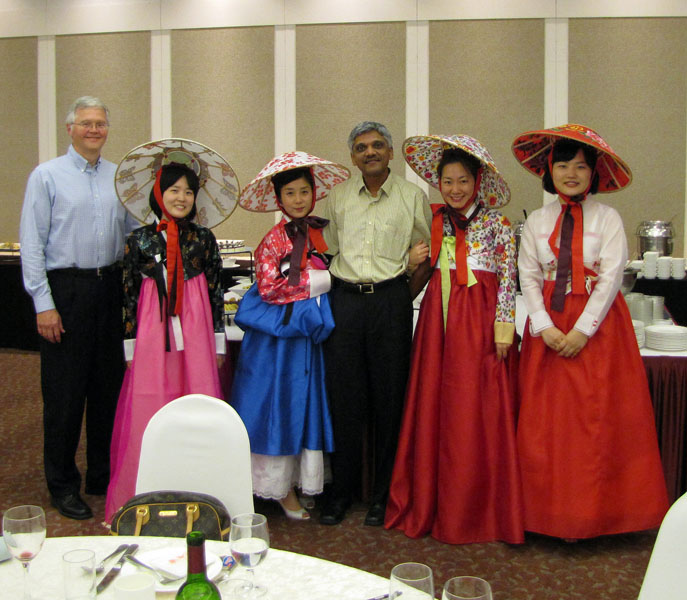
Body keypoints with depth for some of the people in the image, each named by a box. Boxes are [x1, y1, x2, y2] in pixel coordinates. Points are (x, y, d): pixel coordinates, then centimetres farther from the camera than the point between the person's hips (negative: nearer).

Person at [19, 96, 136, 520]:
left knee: (109, 385, 11)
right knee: (65, 391, 1)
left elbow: (132, 233, 16)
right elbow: (32, 243, -6)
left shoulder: (119, 178, 11)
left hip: (110, 287, 4)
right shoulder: (48, 176, -2)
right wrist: (44, 304, -12)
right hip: (66, 289, -4)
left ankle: (104, 476, 25)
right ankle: (63, 486, 14)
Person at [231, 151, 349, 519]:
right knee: (282, 406, 0)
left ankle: (304, 482, 17)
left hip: (312, 332, 5)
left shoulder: (322, 233, 9)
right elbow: (269, 287, -13)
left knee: (309, 407, 8)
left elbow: (334, 275, 16)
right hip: (279, 334, -5)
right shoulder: (274, 240, -5)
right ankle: (281, 487, 10)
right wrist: (316, 281, -12)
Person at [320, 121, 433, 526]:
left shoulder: (412, 196, 6)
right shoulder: (339, 197, 12)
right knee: (345, 396, 2)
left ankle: (383, 495, 12)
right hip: (345, 299, 2)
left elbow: (427, 252, 10)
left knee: (389, 396, 1)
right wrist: (344, 283, 8)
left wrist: (405, 293, -1)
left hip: (391, 299, -2)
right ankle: (342, 491, 13)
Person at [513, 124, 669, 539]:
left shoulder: (608, 219, -1)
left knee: (598, 421, -2)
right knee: (546, 422, 3)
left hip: (598, 327, -2)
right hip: (548, 328, 3)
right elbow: (529, 278, 3)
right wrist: (545, 327, -11)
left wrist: (582, 331, -15)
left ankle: (594, 513, 9)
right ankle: (554, 513, 13)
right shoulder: (537, 222, 8)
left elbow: (610, 279, -8)